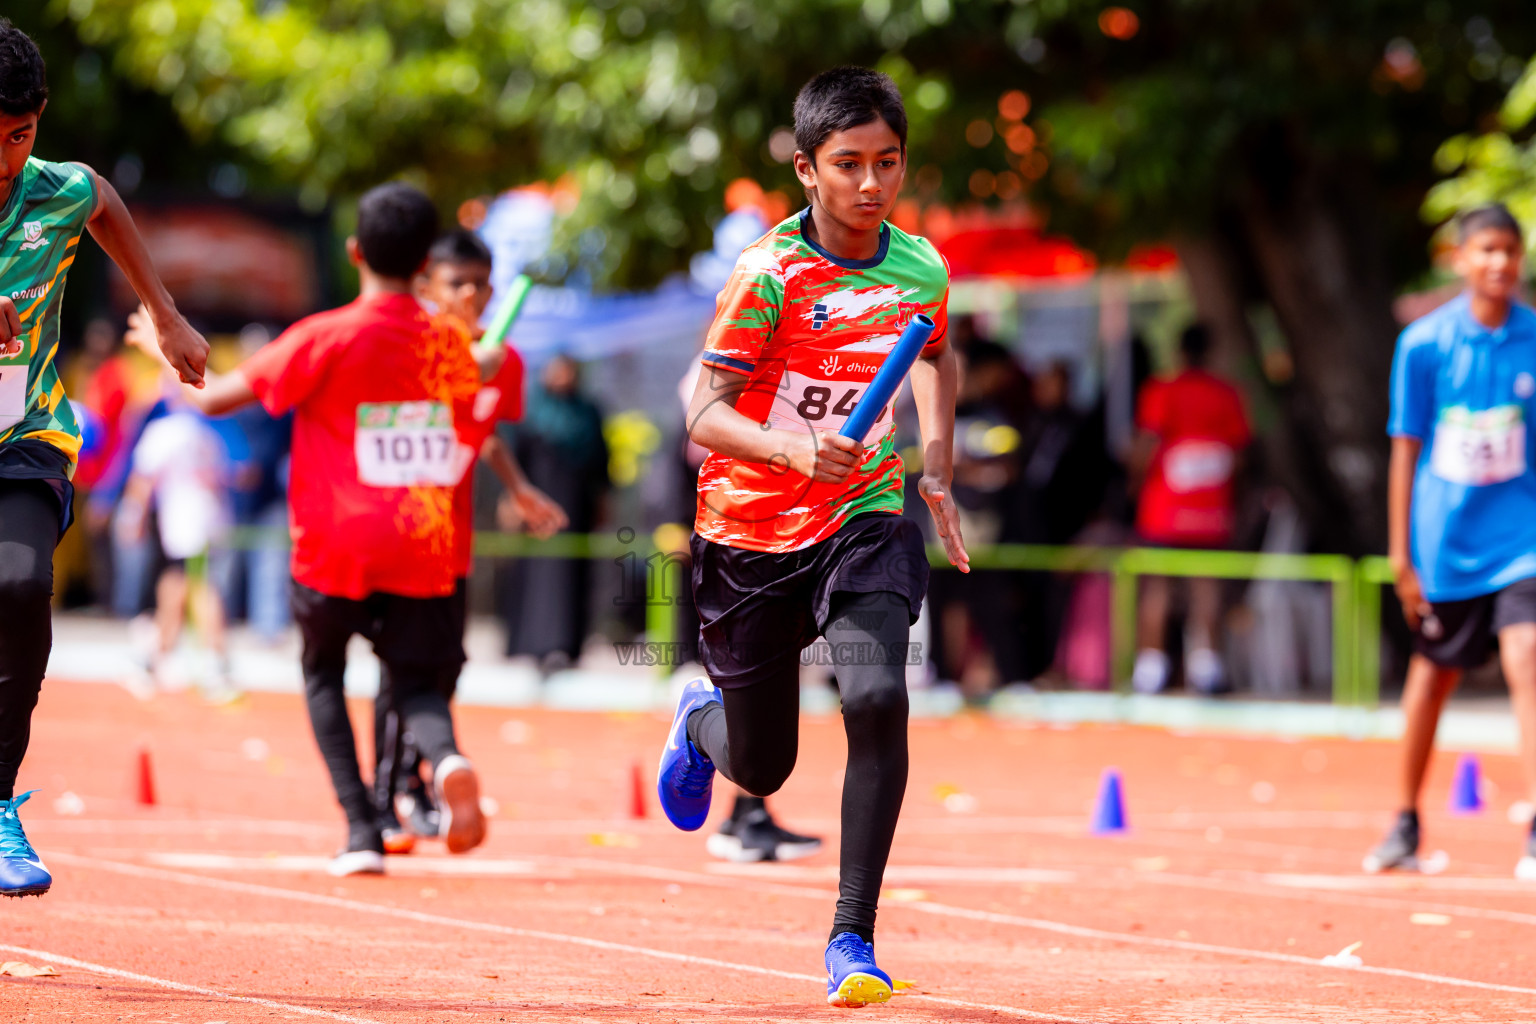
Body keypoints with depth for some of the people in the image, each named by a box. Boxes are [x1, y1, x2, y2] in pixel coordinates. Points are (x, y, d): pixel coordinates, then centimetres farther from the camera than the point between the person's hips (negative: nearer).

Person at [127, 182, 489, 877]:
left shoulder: (326, 339, -9)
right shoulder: (453, 344, 4)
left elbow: (215, 397, -7)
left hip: (336, 549, -2)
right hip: (425, 551, 2)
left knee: (323, 675, 19)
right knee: (419, 688, 8)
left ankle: (362, 833, 4)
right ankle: (446, 757, -31)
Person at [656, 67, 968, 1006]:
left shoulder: (922, 269, -1)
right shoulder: (769, 274, -17)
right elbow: (705, 412, -21)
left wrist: (938, 474, 15)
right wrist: (793, 447, -39)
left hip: (866, 520, 2)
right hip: (753, 532, -2)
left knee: (878, 700, -25)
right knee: (761, 769, 9)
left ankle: (854, 936, -16)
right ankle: (702, 716, 48)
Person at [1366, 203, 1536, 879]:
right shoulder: (1424, 343, -4)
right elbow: (1406, 451, 1)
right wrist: (1401, 554, 0)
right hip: (1444, 539, 1)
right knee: (1432, 675, 13)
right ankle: (1406, 829, 30)